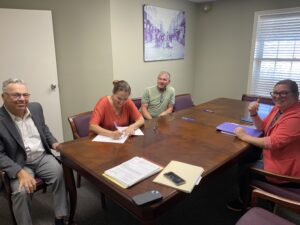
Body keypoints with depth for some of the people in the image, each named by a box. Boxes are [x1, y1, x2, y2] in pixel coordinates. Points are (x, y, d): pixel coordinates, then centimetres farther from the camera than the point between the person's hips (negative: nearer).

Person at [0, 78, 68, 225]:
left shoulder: (36, 107, 1)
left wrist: (53, 143, 0)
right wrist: (20, 172, -25)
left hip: (43, 157, 4)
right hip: (19, 164, -3)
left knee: (62, 175, -19)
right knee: (21, 191, -27)